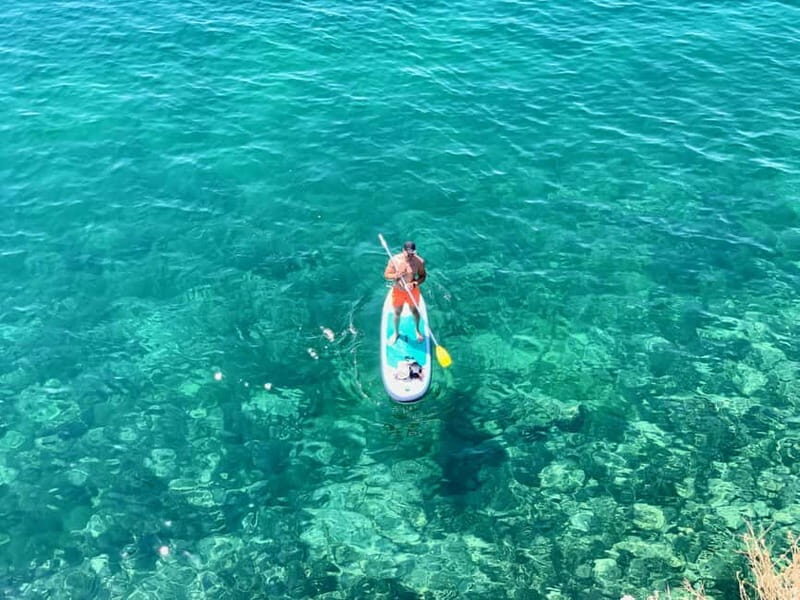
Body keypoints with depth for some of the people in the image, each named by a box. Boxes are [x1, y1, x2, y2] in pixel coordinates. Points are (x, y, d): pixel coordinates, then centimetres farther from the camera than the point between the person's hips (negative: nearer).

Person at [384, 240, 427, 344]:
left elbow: (422, 276, -9)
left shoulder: (419, 261, -22)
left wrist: (414, 284, -28)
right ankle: (396, 333, 47)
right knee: (397, 313, 21)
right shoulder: (394, 260, -21)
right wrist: (396, 275, -31)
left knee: (415, 311, 23)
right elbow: (386, 275, -11)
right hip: (398, 291, 0)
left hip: (413, 291, 0)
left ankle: (417, 330, 51)